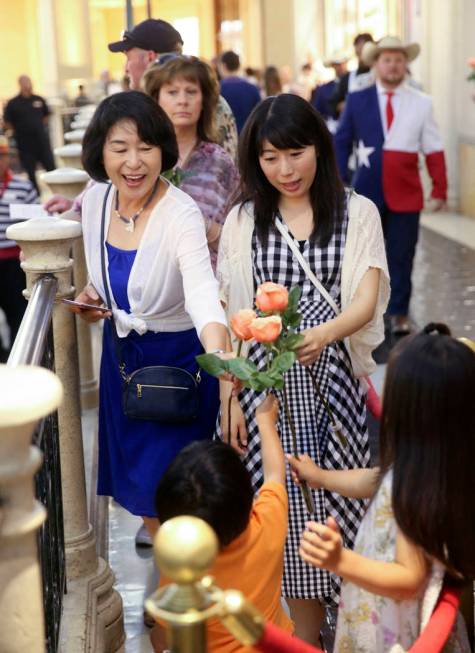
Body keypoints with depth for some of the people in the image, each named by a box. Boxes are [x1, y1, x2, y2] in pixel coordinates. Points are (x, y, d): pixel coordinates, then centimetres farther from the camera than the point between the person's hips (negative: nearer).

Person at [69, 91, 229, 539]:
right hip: (121, 354, 6)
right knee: (134, 480, 18)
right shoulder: (94, 200, -5)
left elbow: (202, 293, -42)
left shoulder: (181, 215, -25)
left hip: (178, 356, -6)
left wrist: (219, 358, -60)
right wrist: (91, 297, -6)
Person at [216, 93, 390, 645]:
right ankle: (307, 637, 21)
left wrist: (325, 332, -29)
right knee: (288, 504, 4)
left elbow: (367, 301, -8)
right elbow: (231, 316, 5)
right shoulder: (243, 221, 6)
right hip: (265, 380, 1)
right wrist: (230, 397, -1)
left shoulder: (357, 213, 2)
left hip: (333, 378, 0)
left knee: (336, 497, 3)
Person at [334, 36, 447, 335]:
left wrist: (440, 189, -5)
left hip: (406, 194, 0)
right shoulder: (357, 100, 3)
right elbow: (341, 143, 5)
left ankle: (399, 314, 17)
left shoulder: (422, 103, 2)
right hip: (367, 191, 0)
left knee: (401, 256, 5)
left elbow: (434, 150, 1)